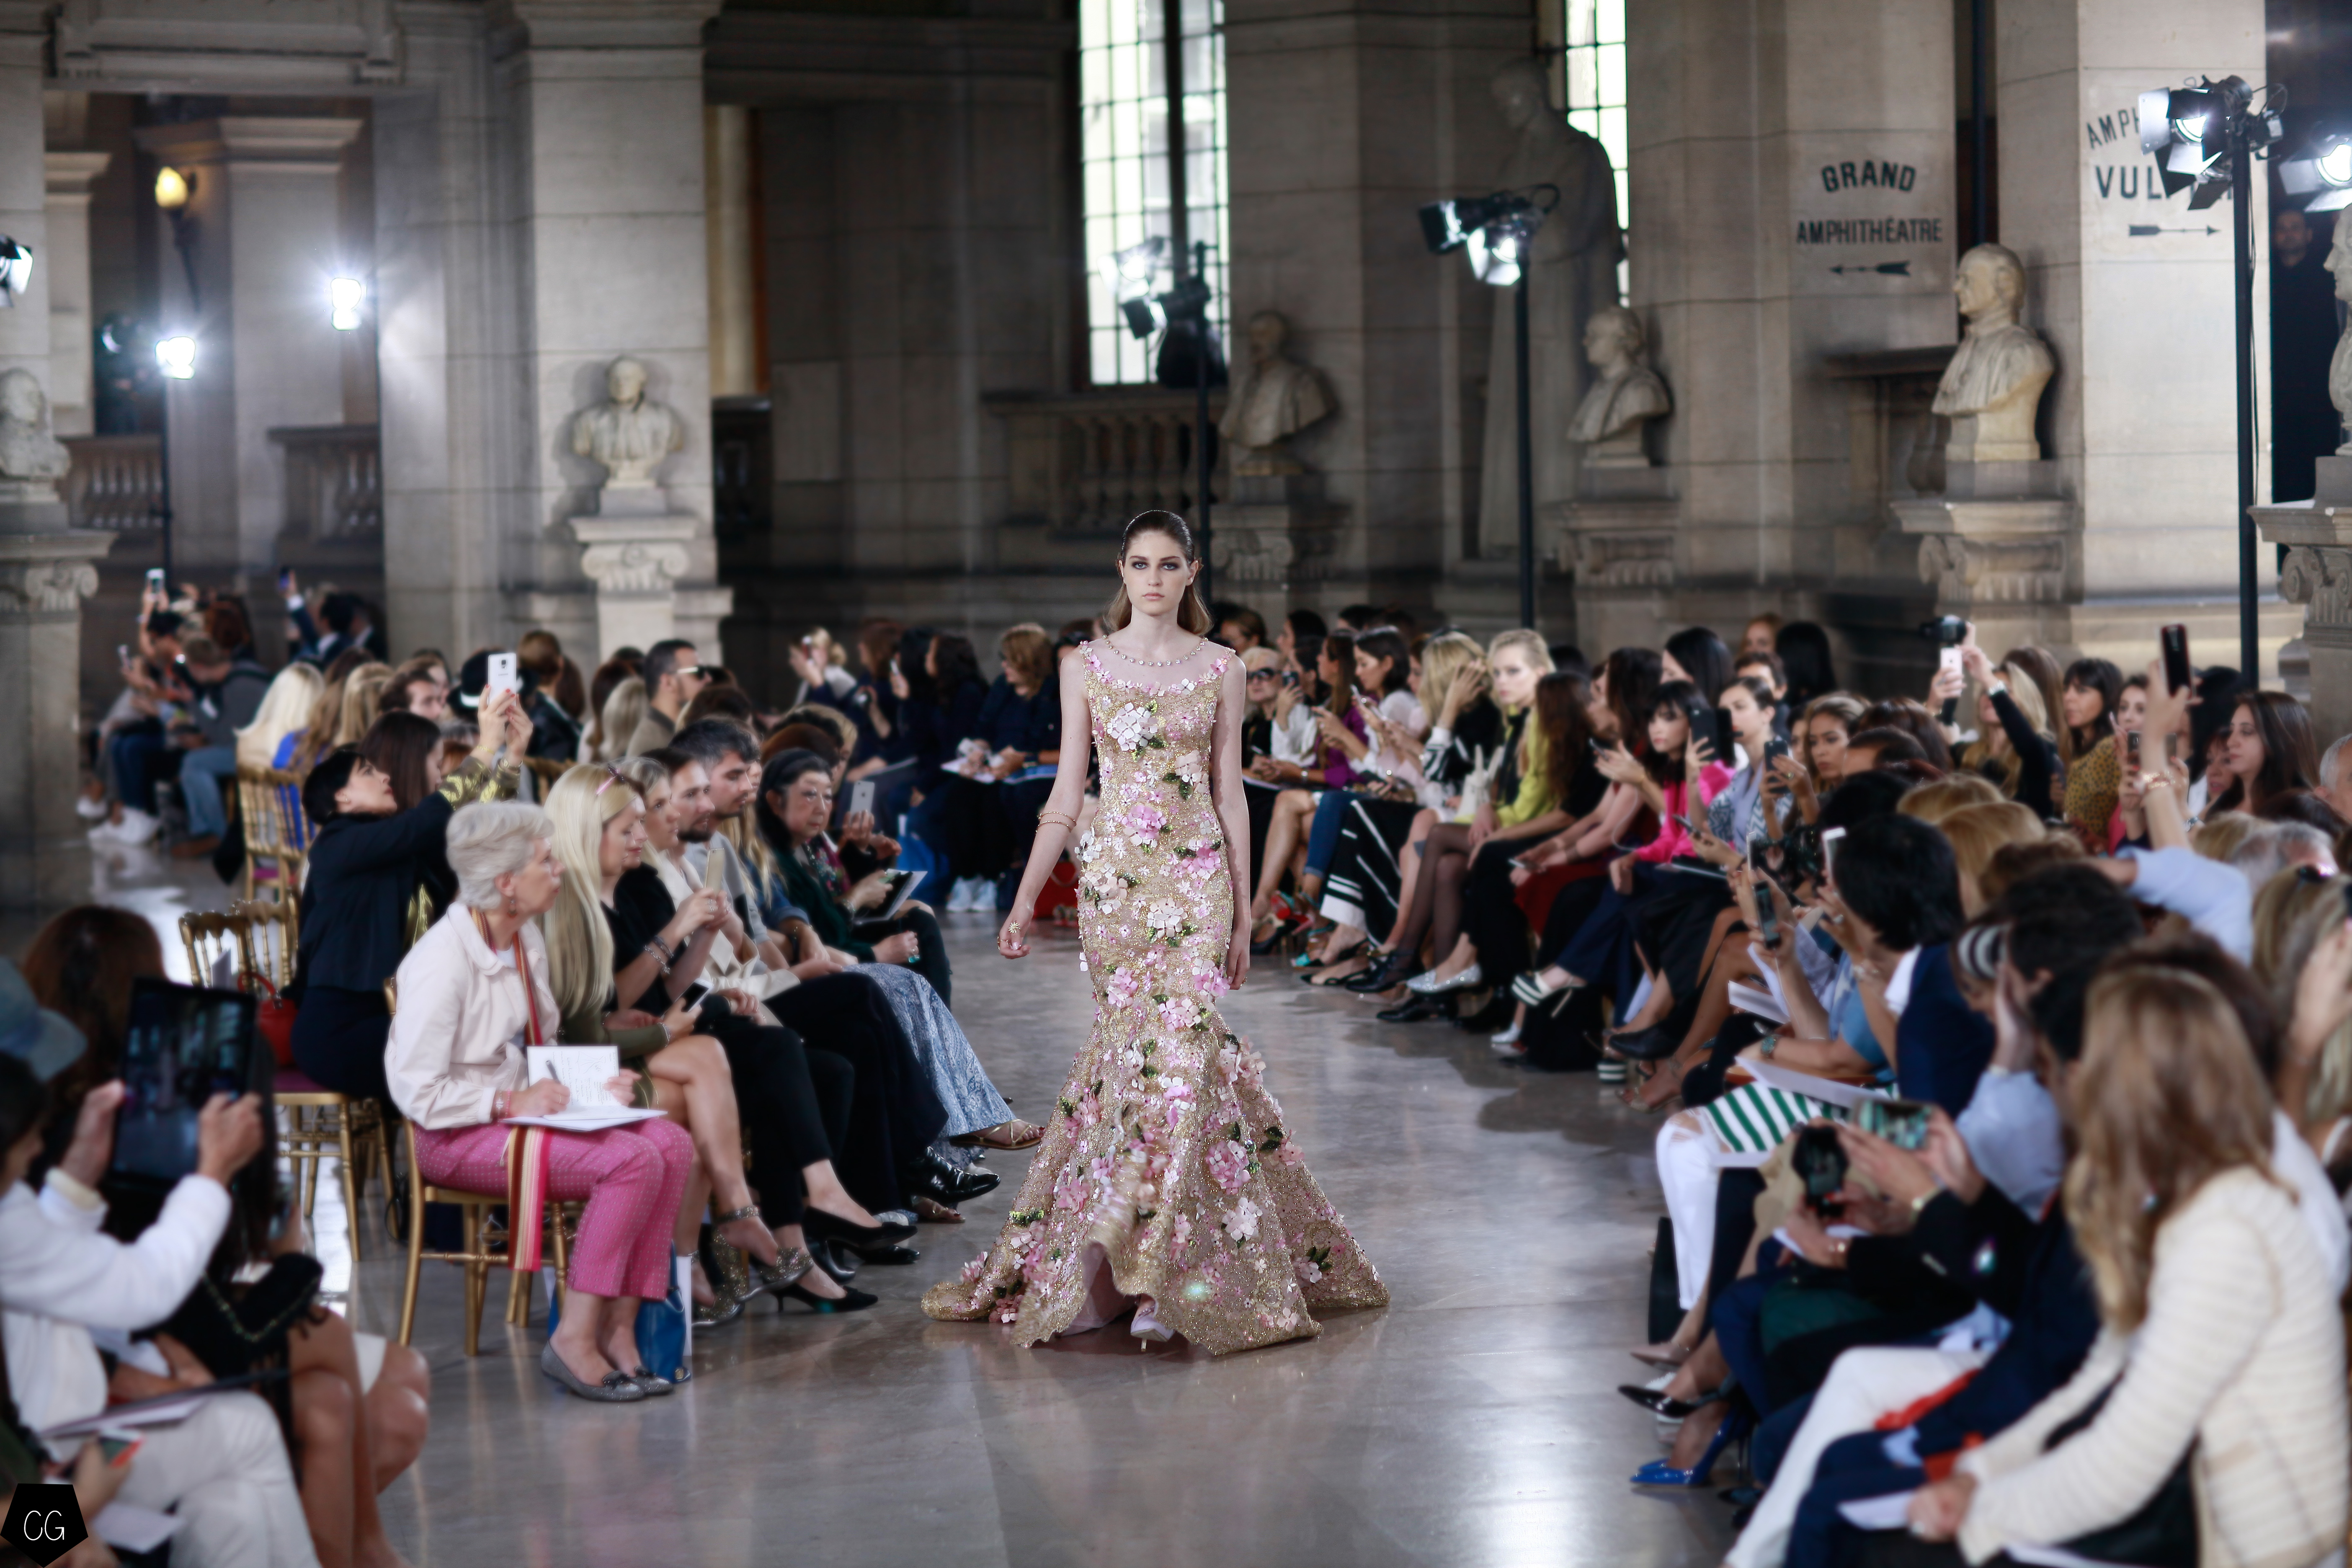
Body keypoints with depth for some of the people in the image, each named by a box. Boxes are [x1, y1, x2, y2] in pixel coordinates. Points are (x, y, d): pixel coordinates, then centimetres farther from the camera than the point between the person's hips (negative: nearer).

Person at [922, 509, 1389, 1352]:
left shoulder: (1220, 669, 5)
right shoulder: (1087, 667, 5)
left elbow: (1229, 793, 7)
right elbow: (1066, 793, 7)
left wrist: (1244, 910, 5)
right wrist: (1024, 901, 3)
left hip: (1196, 877, -1)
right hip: (1113, 878, 1)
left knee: (1176, 1044, -13)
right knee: (1134, 1047, 0)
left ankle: (1168, 1276, -10)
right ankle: (1130, 1261, 12)